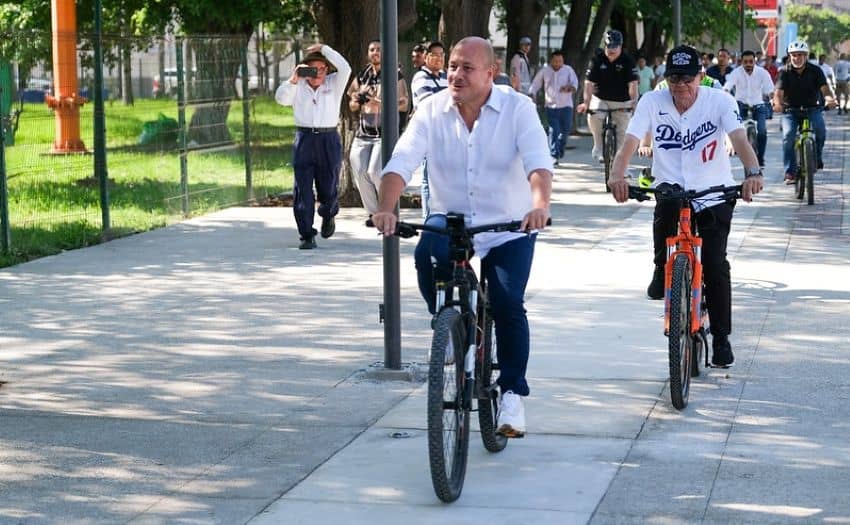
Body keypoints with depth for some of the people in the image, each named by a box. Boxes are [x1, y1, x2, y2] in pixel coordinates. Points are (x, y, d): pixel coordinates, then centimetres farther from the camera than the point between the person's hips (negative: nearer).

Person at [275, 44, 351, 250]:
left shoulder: (333, 84, 7)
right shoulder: (298, 86, 10)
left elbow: (345, 68, -9)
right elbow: (281, 98, -4)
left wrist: (323, 49, -8)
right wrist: (293, 80, -15)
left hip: (329, 141, -1)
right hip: (304, 139, 1)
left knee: (328, 189, 3)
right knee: (302, 190, -5)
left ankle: (328, 215, 38)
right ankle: (307, 236, 0)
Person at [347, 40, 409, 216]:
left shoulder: (395, 77, 0)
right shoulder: (361, 77, 15)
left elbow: (403, 105, -7)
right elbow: (351, 106, 20)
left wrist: (377, 102, -17)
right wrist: (357, 101, -4)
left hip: (385, 133, -5)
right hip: (363, 133, 5)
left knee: (375, 172, -17)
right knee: (359, 172, -4)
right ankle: (373, 212, 10)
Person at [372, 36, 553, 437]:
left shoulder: (517, 108, -11)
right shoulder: (432, 110, -5)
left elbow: (539, 163, -24)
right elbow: (402, 162, -16)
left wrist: (540, 205, -44)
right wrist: (386, 208, -35)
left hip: (508, 228, -1)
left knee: (507, 304, -16)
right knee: (427, 254, -31)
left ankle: (513, 393, 3)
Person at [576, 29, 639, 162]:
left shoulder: (627, 61, -10)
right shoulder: (598, 60, -8)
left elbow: (633, 84, -17)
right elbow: (589, 83, -12)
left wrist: (634, 101, -33)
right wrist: (586, 103, -25)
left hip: (621, 102, 0)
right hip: (600, 99, 0)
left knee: (622, 132, 0)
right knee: (594, 117, -29)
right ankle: (599, 149, -12)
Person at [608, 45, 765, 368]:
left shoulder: (719, 101, -11)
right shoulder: (652, 102, -7)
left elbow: (739, 139, -25)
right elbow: (630, 142, -18)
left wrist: (753, 172, -45)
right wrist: (617, 175, -38)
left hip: (714, 193, -1)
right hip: (672, 189, 1)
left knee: (715, 264, -10)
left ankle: (721, 338, 7)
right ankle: (663, 269, -4)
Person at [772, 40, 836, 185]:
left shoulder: (815, 70, -4)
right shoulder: (785, 72, -6)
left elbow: (824, 88, -16)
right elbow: (778, 92, -18)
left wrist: (829, 98, -40)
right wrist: (777, 103, -42)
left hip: (812, 109, 0)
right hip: (790, 110, 0)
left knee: (820, 128, -29)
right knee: (788, 135, -25)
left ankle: (817, 157, -2)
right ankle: (790, 172, -18)